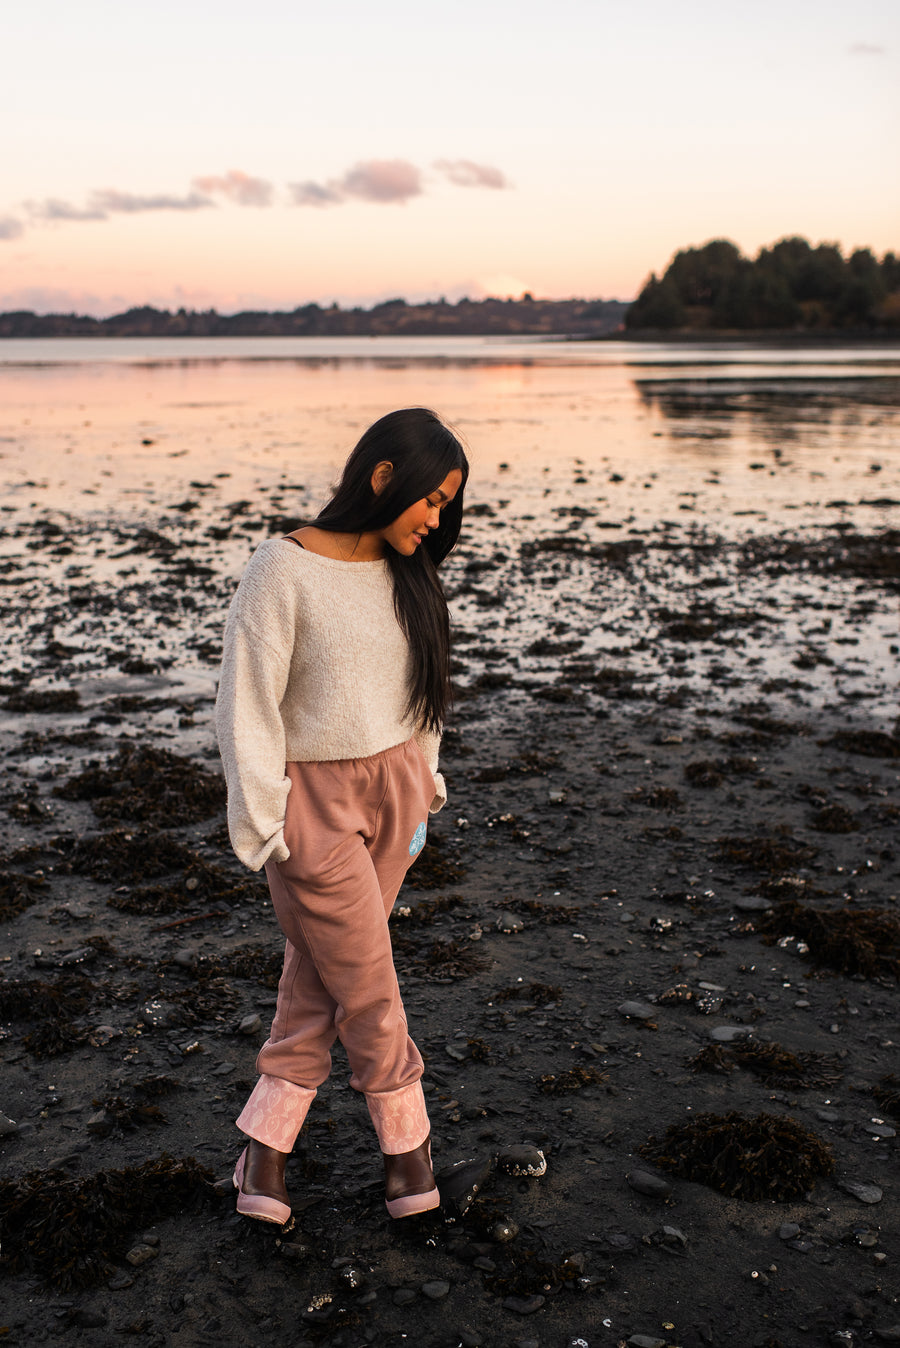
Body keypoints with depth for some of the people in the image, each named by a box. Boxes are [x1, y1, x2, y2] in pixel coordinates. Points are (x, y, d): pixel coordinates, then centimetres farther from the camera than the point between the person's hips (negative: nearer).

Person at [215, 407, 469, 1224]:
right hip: (315, 798, -6)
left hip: (394, 789, 6)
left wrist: (422, 784, 15)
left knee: (319, 975, 10)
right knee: (368, 984, 3)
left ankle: (266, 1145, 23)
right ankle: (407, 1136, 24)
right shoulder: (285, 569, -15)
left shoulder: (406, 573, 5)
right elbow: (247, 702, -13)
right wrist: (264, 824, -12)